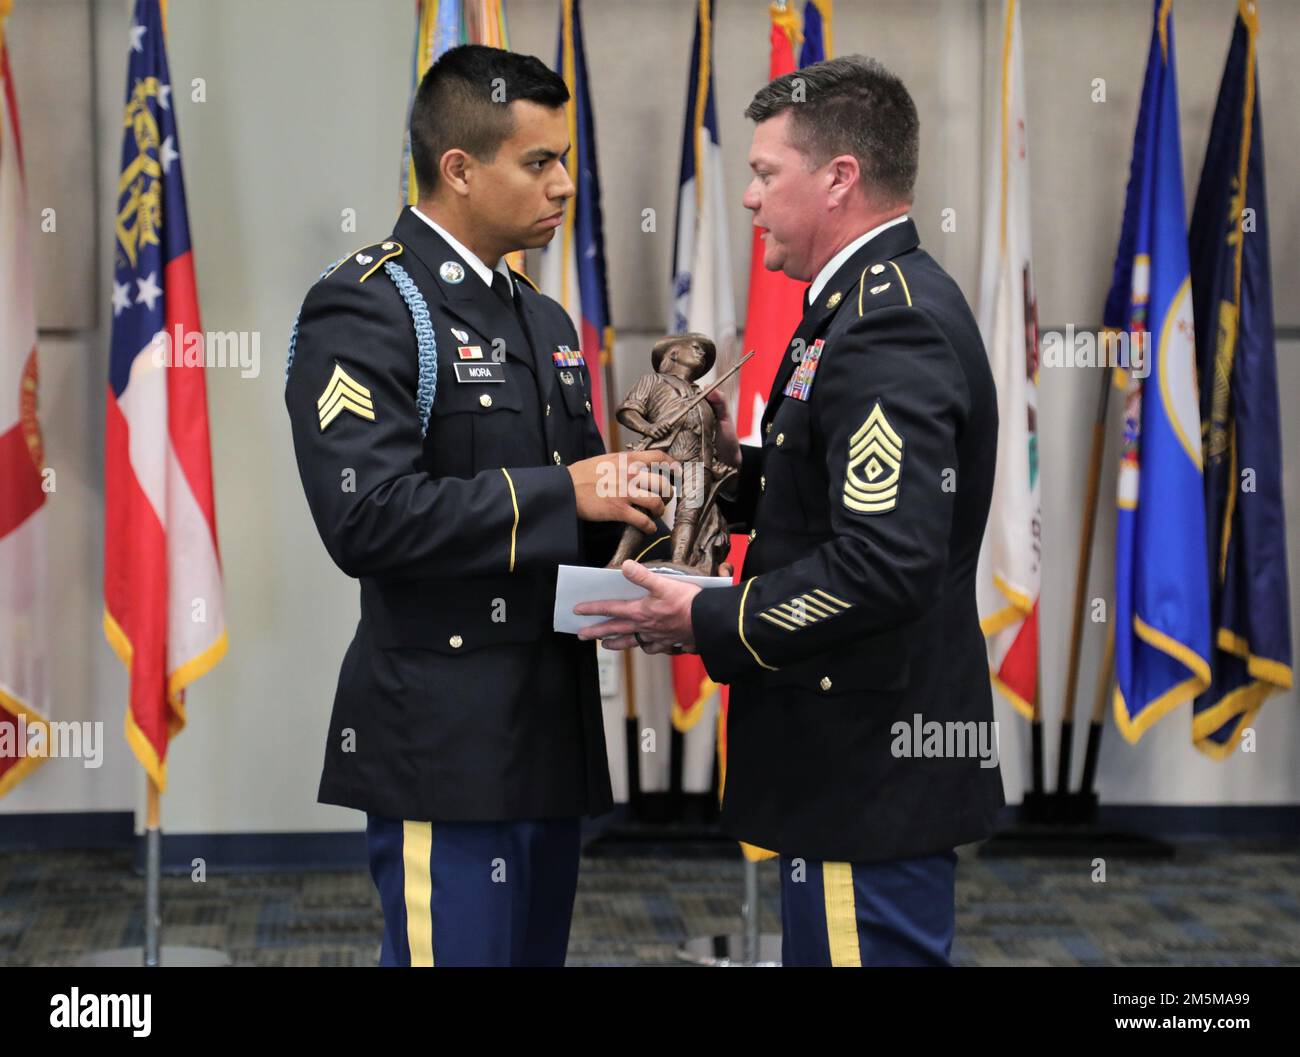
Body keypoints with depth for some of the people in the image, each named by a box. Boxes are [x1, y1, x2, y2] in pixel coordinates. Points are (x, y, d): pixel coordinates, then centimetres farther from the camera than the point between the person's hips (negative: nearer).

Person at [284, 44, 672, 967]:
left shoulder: (543, 320, 17)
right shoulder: (363, 310, -10)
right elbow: (365, 516, -23)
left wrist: (625, 493, 1)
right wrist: (561, 493, -20)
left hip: (550, 739, 8)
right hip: (446, 745, -8)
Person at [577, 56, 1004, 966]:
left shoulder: (889, 326, -20)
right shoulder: (886, 300, 13)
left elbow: (886, 561, -28)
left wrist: (707, 622, -18)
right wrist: (743, 465, 6)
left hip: (871, 770, -10)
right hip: (866, 760, 10)